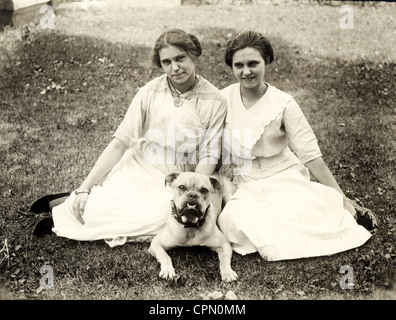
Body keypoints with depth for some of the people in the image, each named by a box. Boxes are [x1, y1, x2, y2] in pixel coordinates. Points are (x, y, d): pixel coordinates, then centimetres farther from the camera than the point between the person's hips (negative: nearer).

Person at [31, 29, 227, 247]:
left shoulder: (214, 101, -7)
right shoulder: (150, 92, -4)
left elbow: (208, 158, -6)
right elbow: (120, 142, -4)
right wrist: (84, 188, -10)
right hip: (136, 170, 0)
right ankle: (71, 203, 11)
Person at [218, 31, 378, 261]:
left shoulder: (283, 104, -8)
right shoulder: (223, 99, -1)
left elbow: (310, 154, -8)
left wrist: (342, 198, -10)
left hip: (283, 180, -3)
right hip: (243, 187, 3)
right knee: (234, 222, -29)